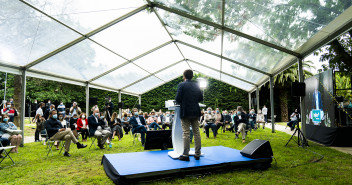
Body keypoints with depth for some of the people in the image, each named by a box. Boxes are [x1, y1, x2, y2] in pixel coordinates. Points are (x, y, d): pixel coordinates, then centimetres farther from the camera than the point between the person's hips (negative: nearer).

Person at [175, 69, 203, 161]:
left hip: (185, 112, -4)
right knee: (196, 133, 9)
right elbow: (201, 98, 10)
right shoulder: (196, 86, 8)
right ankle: (197, 154, 15)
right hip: (195, 112, 5)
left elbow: (178, 99, -12)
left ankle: (185, 155, 2)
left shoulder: (181, 85, -7)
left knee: (186, 134, -2)